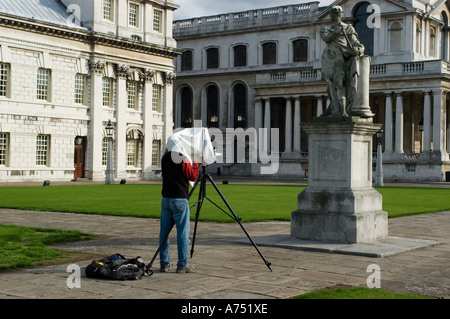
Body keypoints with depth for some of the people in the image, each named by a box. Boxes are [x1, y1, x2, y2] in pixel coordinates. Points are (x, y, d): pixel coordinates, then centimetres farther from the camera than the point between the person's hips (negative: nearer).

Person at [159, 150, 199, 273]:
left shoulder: (165, 157, 9)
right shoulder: (183, 159, -12)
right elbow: (193, 176, -8)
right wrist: (196, 162, 5)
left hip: (165, 199, 6)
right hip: (179, 200, -6)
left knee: (164, 232, 10)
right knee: (183, 233, -1)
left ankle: (164, 263, 15)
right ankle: (182, 265, 0)